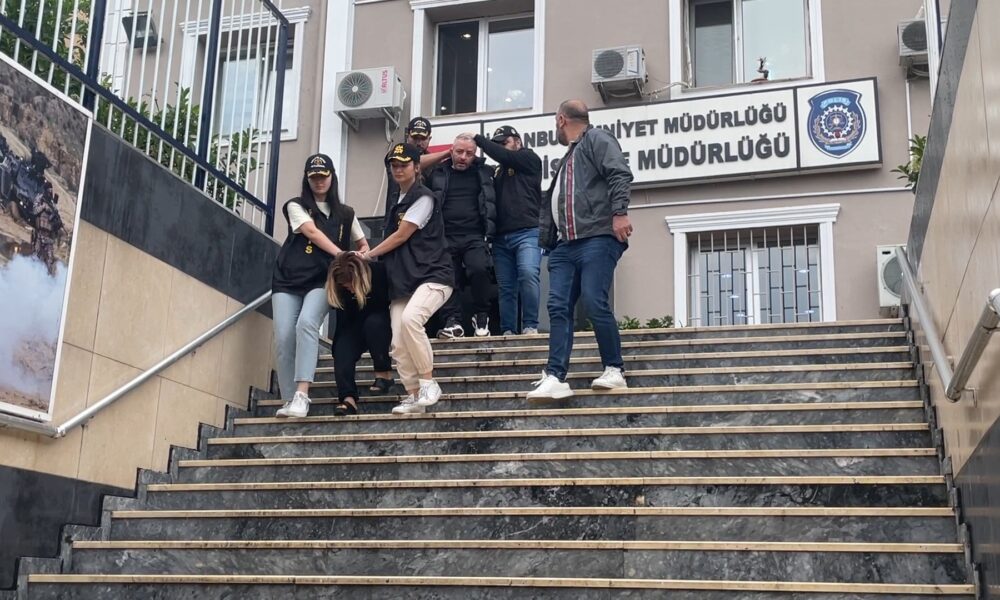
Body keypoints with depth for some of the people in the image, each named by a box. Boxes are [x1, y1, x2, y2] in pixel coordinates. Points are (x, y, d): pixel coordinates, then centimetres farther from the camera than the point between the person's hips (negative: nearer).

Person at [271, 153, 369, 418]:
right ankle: (289, 400, 0)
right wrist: (340, 254, -23)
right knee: (284, 337, -11)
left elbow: (363, 243, 25)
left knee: (307, 323, -28)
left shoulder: (345, 213, 15)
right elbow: (312, 232, -10)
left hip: (322, 281, 0)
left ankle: (301, 395, -35)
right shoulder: (296, 206, 6)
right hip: (288, 280, 1)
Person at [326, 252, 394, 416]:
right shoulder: (340, 285, -15)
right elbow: (343, 322, -7)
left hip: (381, 326, -3)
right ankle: (348, 398, -35)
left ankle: (384, 374, -22)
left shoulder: (380, 272, -26)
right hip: (357, 328, 3)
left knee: (373, 322, -35)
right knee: (343, 349, -25)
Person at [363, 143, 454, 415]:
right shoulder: (397, 203, 21)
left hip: (432, 276, -8)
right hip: (402, 281, 8)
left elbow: (401, 236, -8)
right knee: (398, 344, -4)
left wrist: (368, 255, 2)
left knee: (410, 318, -33)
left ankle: (428, 383, -21)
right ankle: (414, 397, 5)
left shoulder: (423, 197, -5)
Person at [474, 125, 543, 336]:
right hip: (501, 237, 5)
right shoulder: (497, 171, 22)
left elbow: (504, 156, -8)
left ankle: (530, 326, -18)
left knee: (528, 274, -24)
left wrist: (478, 139, 2)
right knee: (505, 287, 2)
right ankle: (508, 331, 4)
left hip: (527, 232, -5)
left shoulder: (529, 158, 8)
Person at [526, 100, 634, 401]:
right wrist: (546, 242, 28)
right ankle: (555, 378, -8)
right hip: (565, 244, 9)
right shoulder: (567, 159, 30)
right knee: (558, 307, -3)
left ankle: (614, 370, -1)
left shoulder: (596, 139, 3)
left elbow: (620, 174, -12)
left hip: (598, 238, -9)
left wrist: (619, 213, -24)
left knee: (594, 303, -14)